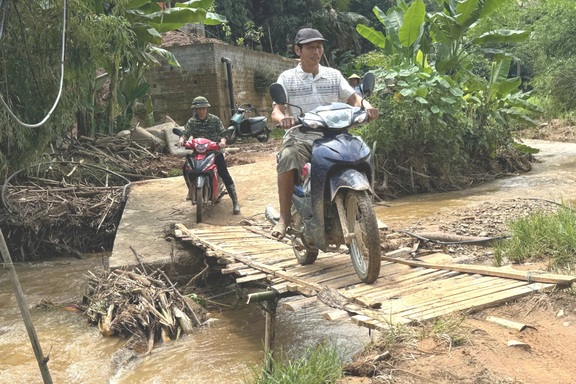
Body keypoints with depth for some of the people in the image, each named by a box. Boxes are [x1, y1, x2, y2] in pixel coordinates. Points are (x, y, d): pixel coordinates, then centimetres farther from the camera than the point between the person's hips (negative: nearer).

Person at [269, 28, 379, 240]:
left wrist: (366, 106, -19)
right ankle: (285, 216, -23)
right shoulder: (287, 78, 8)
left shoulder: (333, 75, 15)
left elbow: (353, 98, 5)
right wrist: (282, 119, -28)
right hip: (299, 138, -2)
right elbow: (277, 110, -3)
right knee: (287, 159, -35)